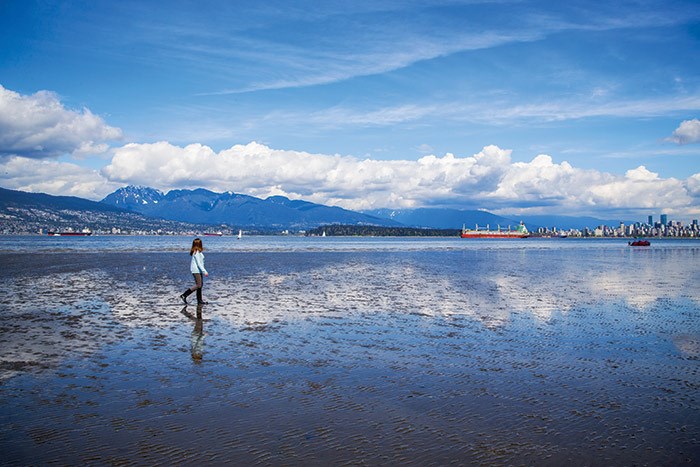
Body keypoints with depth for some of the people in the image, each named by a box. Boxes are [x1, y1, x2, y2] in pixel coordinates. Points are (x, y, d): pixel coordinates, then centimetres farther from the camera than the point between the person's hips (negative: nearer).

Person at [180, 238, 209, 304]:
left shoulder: (198, 251, 12)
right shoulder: (197, 252, -17)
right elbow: (198, 263, -20)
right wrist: (204, 271, -20)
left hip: (198, 270, 10)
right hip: (196, 270, -10)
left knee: (200, 285, 10)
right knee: (198, 285, -10)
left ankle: (199, 300, 14)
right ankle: (184, 295, -7)